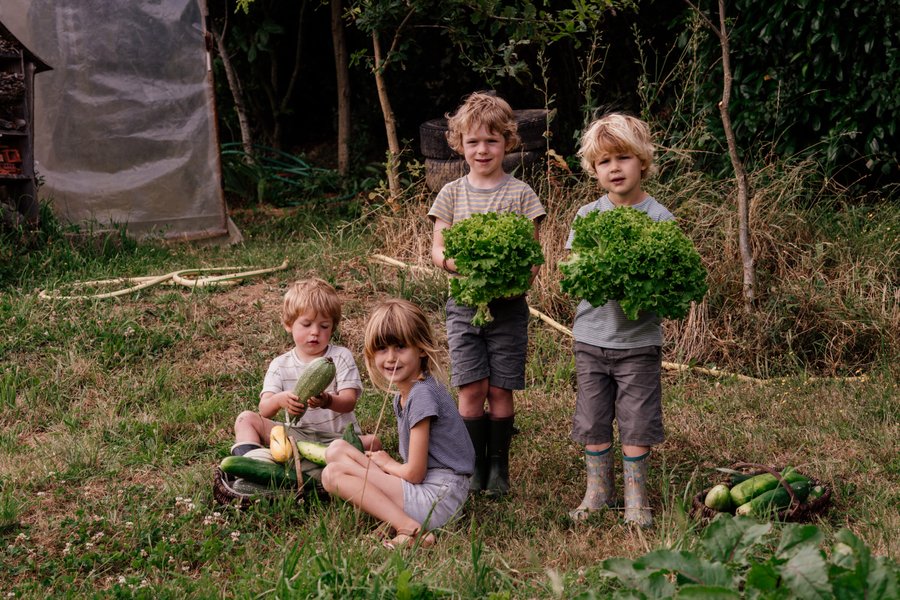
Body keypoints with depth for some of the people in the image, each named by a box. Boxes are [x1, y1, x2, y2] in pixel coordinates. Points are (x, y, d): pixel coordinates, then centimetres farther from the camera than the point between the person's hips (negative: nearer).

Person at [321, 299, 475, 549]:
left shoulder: (423, 395, -17)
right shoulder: (402, 396, 13)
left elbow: (414, 473, -15)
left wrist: (385, 463, 4)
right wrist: (386, 464, 1)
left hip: (438, 495, -10)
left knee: (334, 474, -11)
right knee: (336, 449, 10)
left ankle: (410, 529, -20)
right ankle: (395, 518, -7)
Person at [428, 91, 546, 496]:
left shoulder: (520, 193, 1)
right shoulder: (452, 194, 5)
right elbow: (437, 250, 4)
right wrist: (456, 263, -17)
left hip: (508, 304, -1)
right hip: (463, 302, 1)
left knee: (500, 390, 2)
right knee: (471, 388, -3)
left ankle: (499, 466, 15)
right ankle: (474, 466, 11)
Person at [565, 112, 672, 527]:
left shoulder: (659, 218, -5)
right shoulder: (587, 215, 4)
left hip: (639, 339, -3)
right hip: (592, 336, 3)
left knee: (637, 421, 2)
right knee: (593, 419, 10)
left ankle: (635, 496, 17)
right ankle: (598, 489, 25)